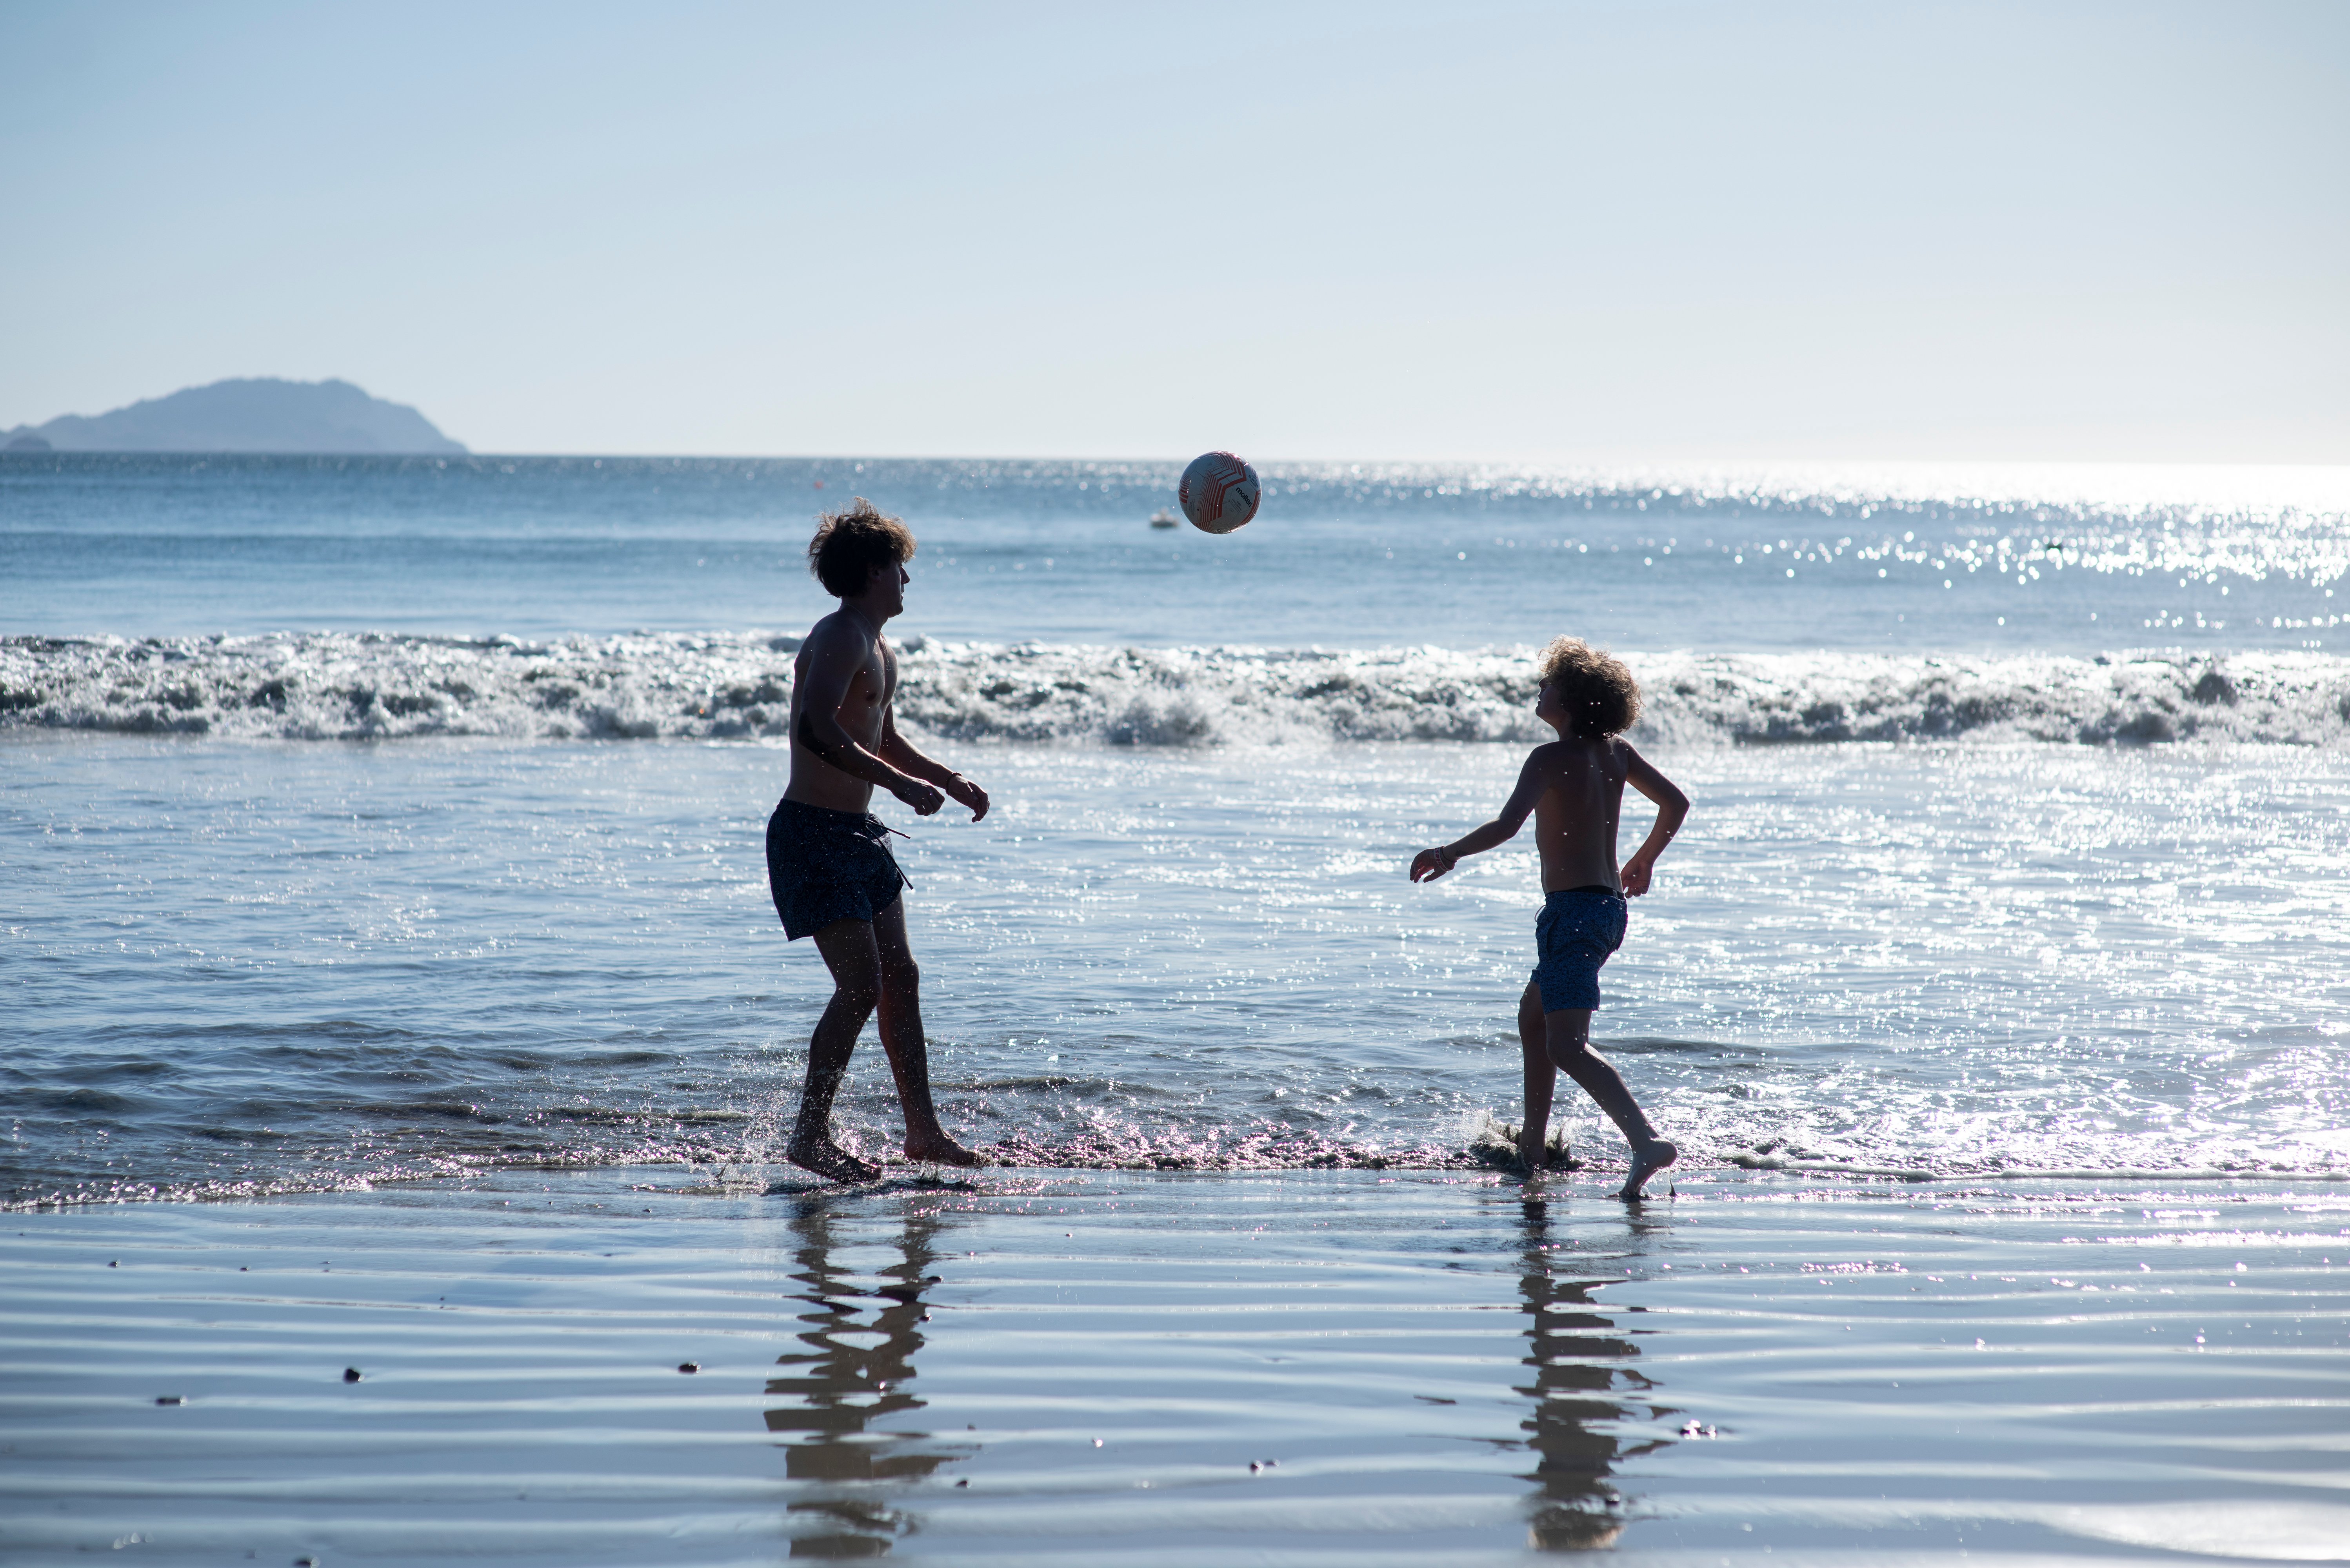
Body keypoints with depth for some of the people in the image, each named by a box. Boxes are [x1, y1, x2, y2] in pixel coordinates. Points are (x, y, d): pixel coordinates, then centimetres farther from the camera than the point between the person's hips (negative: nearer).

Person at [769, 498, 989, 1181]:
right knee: (862, 983, -14)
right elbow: (817, 730, -30)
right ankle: (810, 1136, -8)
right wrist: (900, 783, -28)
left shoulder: (881, 652, 17)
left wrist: (948, 779, 20)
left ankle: (923, 1130, 18)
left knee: (900, 977, 11)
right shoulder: (841, 638, -15)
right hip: (812, 833, -10)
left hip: (856, 834, 10)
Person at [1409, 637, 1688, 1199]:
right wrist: (1645, 858, 32)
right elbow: (1676, 803, 18)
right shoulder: (1615, 750, 8)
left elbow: (1507, 825, -27)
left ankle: (1647, 1141, -33)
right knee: (1533, 1017, 26)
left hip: (1573, 911, -9)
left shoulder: (1552, 758, -14)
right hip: (1608, 905, 9)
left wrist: (1447, 853, -18)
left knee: (1567, 1047, -16)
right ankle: (1531, 1147, 32)